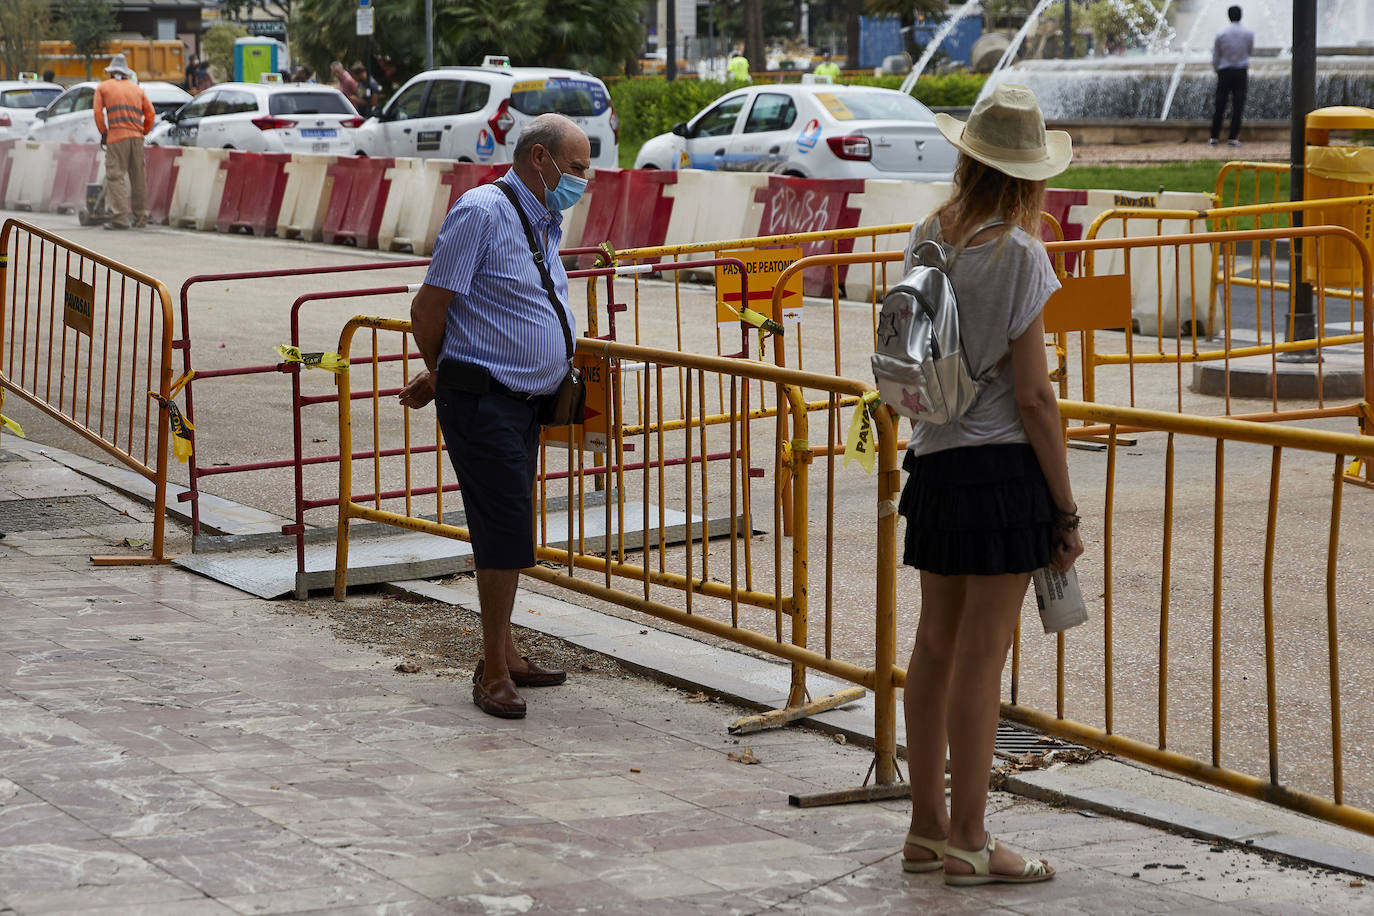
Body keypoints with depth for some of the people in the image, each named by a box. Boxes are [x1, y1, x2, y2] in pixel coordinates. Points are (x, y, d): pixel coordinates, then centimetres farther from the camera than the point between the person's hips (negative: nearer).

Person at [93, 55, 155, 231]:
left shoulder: (103, 87, 10)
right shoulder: (136, 89, 20)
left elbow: (98, 111, 0)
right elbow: (150, 114, 14)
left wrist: (103, 132, 8)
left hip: (116, 137, -4)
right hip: (136, 137, 4)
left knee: (115, 176, -7)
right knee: (137, 177, 10)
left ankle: (120, 216, -18)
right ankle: (141, 217, 13)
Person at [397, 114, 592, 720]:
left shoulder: (547, 224, 16)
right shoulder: (481, 211, -13)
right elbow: (428, 309, -12)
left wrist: (439, 380, 25)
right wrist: (440, 375, 5)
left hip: (525, 399, 9)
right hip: (482, 398, -9)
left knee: (508, 533, 14)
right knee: (507, 531, -9)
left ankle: (503, 658, 23)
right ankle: (494, 671, -2)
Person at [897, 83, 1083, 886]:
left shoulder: (929, 238, 7)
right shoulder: (1018, 254, -12)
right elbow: (1033, 395, -13)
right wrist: (1067, 510, -8)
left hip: (935, 459, 7)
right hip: (1003, 466, -7)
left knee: (937, 644, 13)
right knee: (982, 653, -2)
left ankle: (928, 829, 21)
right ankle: (968, 841, 5)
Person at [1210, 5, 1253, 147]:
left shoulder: (1221, 34, -5)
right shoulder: (1248, 34, -3)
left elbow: (1215, 57, 1)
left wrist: (1217, 70, 15)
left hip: (1225, 71, 0)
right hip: (1241, 71, 0)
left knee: (1219, 105, 6)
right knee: (1238, 105, 2)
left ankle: (1214, 137, 8)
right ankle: (1233, 138, -2)